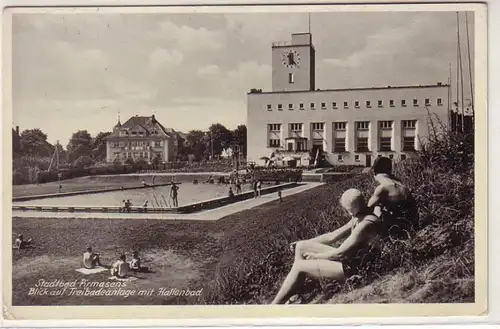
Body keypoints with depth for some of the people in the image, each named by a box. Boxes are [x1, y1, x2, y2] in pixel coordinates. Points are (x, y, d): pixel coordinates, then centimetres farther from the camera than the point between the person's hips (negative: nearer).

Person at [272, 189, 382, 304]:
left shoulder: (365, 224, -25)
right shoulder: (359, 218, 6)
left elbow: (340, 253, -22)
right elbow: (332, 236, 12)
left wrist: (315, 256, -5)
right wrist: (302, 243, 12)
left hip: (354, 268, -10)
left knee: (299, 266, -11)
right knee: (301, 246, 7)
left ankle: (275, 304, -1)